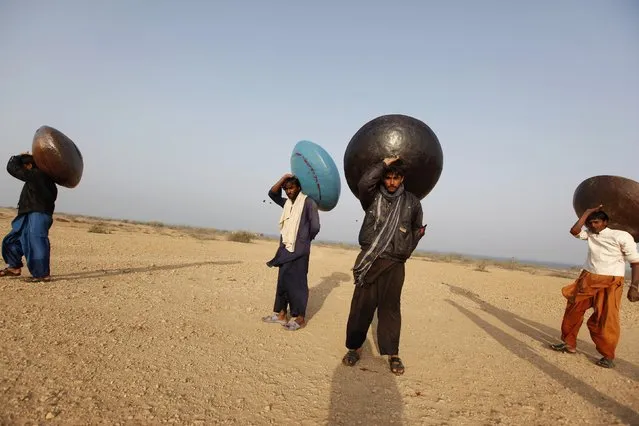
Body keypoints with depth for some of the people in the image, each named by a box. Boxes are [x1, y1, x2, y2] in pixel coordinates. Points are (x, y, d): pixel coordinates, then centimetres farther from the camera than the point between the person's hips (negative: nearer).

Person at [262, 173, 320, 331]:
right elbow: (272, 193, 12)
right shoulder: (287, 203, 14)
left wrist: (305, 239, 1)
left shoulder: (308, 201, -9)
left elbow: (315, 226, -15)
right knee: (283, 281, 11)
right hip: (285, 249, 8)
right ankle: (281, 314, 20)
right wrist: (283, 178, 2)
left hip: (299, 250, -8)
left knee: (297, 282, -3)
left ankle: (300, 318, 6)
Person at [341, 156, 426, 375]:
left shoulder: (411, 202, 7)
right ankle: (354, 348, 17)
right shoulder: (373, 197, 3)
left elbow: (416, 229, 18)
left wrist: (406, 252, 8)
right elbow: (364, 183, -19)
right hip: (369, 260, 0)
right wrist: (383, 164, -11)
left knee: (390, 308, 5)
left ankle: (393, 353, 16)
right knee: (361, 305, 3)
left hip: (394, 264, 0)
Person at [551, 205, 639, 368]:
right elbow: (574, 230, -11)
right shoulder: (590, 233, 8)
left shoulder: (622, 236, -7)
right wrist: (588, 211, -5)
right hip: (587, 279, 5)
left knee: (606, 320, -5)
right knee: (573, 310, 7)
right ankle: (569, 343, 21)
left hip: (610, 283, -5)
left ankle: (608, 356, 12)